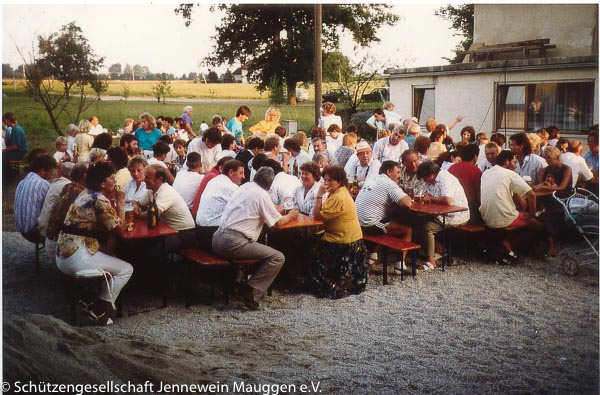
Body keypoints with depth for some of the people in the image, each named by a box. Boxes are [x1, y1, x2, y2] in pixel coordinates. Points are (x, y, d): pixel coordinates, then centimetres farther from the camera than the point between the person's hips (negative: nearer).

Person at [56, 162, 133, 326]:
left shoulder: (86, 194, 14)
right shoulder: (100, 201, -15)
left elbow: (107, 220, 21)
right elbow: (118, 228, -9)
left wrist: (114, 202, 7)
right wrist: (120, 202, -3)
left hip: (64, 255, 10)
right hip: (77, 256, -10)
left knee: (114, 264, 26)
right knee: (126, 269, -2)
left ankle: (97, 305, 21)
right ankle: (100, 311, 1)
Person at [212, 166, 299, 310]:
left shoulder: (244, 187, 17)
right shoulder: (262, 194, -5)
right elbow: (278, 221, 5)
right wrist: (290, 216, 25)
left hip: (217, 238, 9)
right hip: (233, 242, -9)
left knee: (259, 247, 31)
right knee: (278, 258, -6)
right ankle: (246, 290, -9)